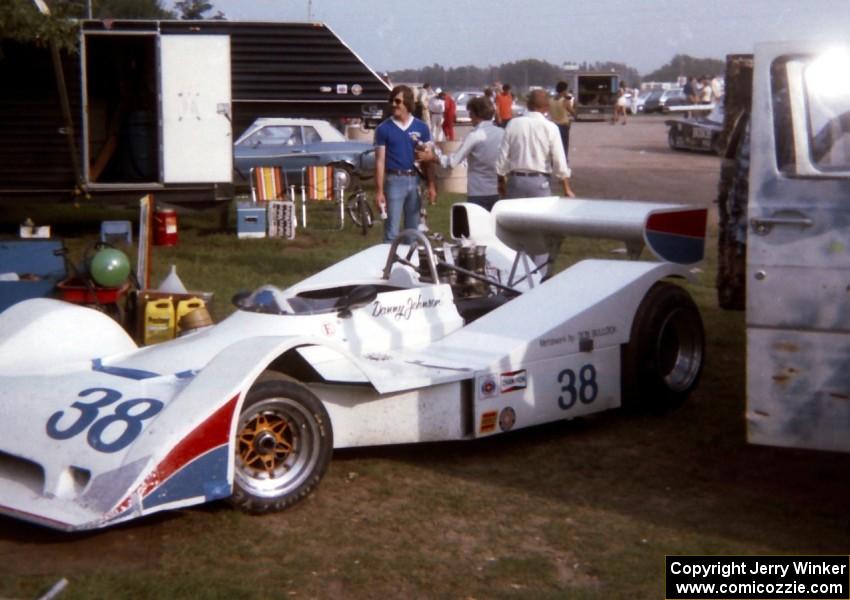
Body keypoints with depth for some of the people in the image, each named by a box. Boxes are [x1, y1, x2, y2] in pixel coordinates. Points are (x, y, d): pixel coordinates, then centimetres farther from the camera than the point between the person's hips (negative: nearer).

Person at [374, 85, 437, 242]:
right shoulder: (383, 129, -1)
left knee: (414, 230, 12)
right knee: (391, 232, -4)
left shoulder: (421, 128, 5)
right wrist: (379, 191, -8)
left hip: (415, 181, 3)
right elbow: (380, 161, -3)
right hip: (394, 181, -3)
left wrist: (431, 185, 0)